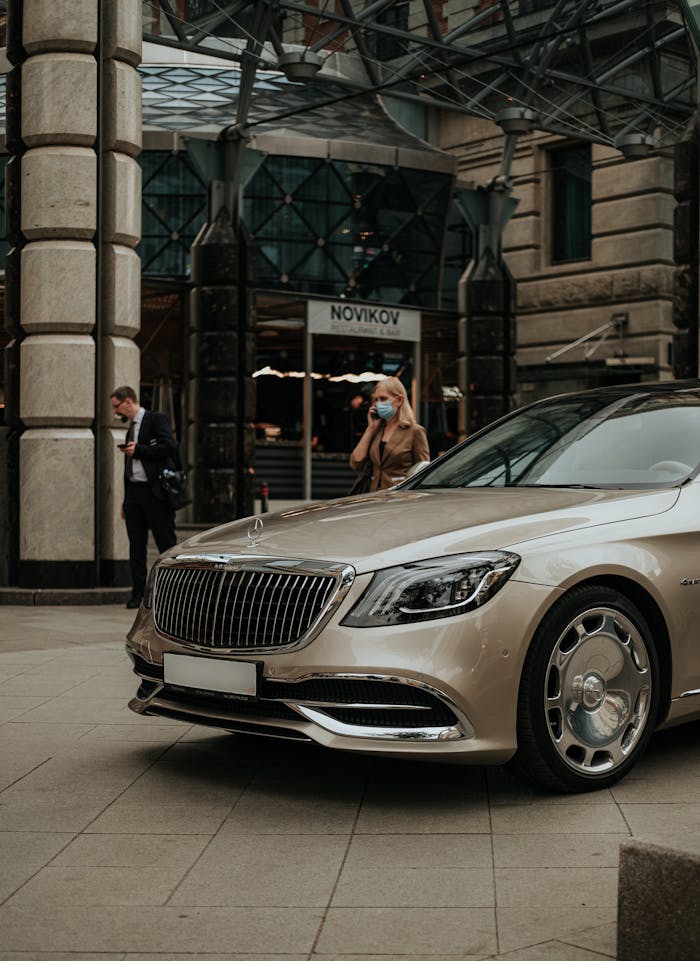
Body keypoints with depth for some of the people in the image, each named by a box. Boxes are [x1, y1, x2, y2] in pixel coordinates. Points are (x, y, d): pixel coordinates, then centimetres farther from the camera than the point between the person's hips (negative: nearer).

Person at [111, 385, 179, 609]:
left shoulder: (156, 419, -2)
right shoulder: (131, 427, 21)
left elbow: (170, 447, -16)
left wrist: (138, 450, -11)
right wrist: (125, 501, 20)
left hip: (154, 492, -8)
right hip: (133, 491, 8)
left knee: (166, 544, -4)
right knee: (136, 546, 7)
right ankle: (138, 594, 11)